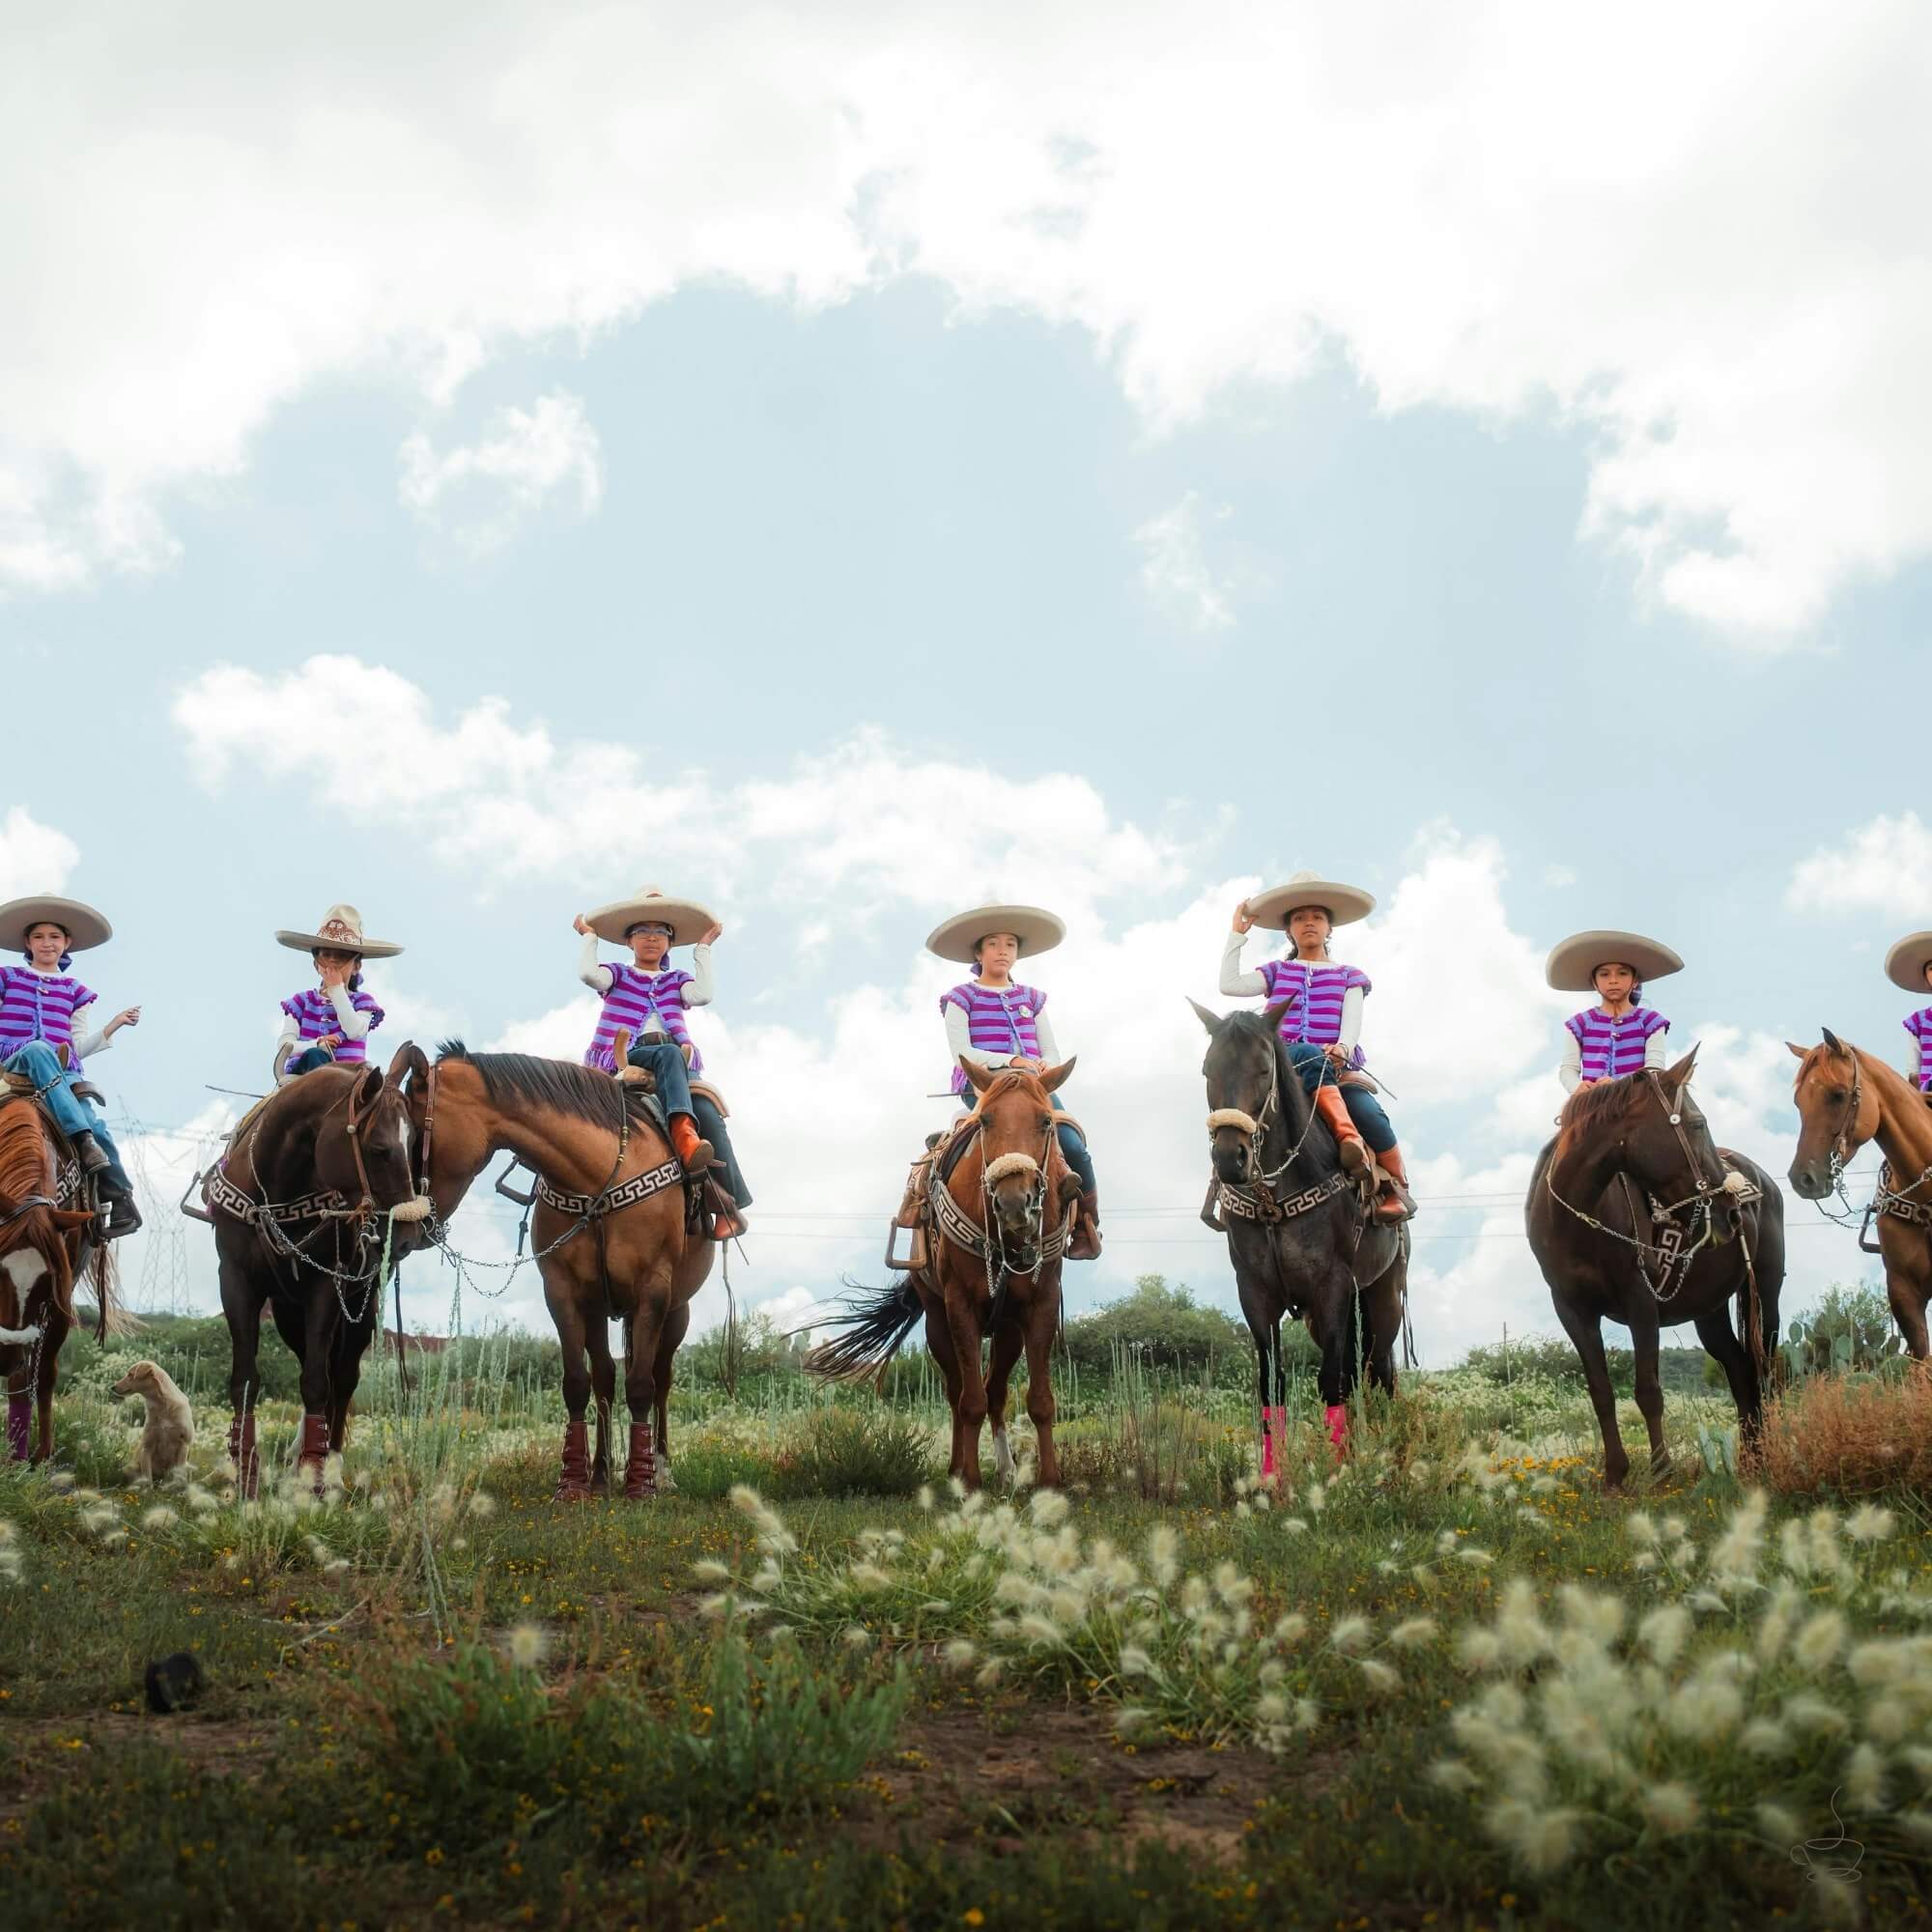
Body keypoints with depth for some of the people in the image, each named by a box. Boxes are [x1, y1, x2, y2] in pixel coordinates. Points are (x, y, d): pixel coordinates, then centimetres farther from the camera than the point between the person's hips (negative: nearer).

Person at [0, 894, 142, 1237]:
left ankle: (122, 1201, -19)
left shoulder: (73, 990, 20)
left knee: (95, 1126, -22)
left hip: (62, 1072, 2)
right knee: (37, 1049, -38)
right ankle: (83, 1138, -47)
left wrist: (115, 1024, 12)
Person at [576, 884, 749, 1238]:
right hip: (624, 1059, -2)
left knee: (707, 1112, -27)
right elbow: (588, 973, -1)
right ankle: (683, 1133, -60)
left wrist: (703, 948, 14)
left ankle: (731, 1205, -33)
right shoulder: (617, 975, 24)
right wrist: (590, 936, 15)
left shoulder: (677, 980, 29)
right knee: (669, 1053, -38)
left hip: (679, 1065, 2)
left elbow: (702, 995, 4)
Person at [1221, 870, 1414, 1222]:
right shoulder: (1276, 972, 22)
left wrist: (1343, 1048, -21)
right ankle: (1346, 1134, -47)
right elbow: (1230, 984, 5)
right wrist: (1237, 933, 11)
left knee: (1369, 1113, -29)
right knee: (1309, 1057, -39)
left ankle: (1396, 1186, -10)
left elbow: (1351, 1022, 2)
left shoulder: (1348, 977, 20)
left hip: (1335, 1066, 1)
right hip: (1282, 1065, -1)